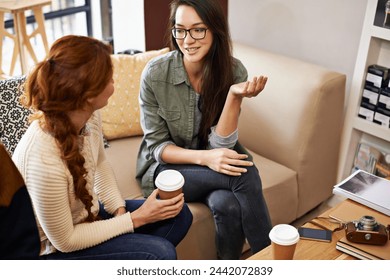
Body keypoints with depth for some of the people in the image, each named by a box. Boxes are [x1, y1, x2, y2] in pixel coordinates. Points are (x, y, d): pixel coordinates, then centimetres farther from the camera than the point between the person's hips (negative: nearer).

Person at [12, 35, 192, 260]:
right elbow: (64, 240, -24)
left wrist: (120, 209, -7)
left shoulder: (90, 115, -16)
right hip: (53, 249, -7)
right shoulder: (44, 158, -38)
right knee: (161, 253, -17)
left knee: (179, 215, 2)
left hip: (87, 212, 7)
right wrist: (136, 218, -20)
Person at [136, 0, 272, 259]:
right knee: (245, 174, -27)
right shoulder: (155, 73, -19)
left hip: (210, 164, 3)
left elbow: (219, 145, -17)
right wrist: (204, 157, -29)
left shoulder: (234, 71, -13)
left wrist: (235, 96, -32)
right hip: (166, 166, -2)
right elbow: (157, 146, -12)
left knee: (228, 204, -31)